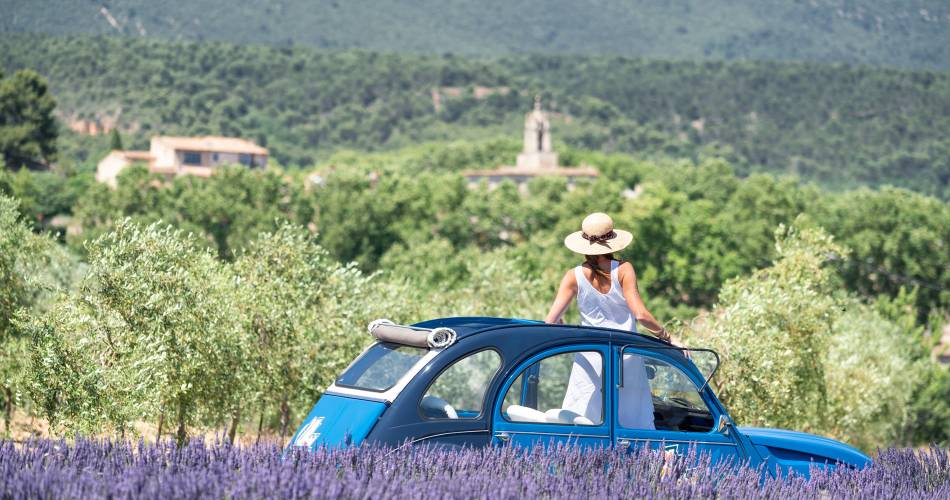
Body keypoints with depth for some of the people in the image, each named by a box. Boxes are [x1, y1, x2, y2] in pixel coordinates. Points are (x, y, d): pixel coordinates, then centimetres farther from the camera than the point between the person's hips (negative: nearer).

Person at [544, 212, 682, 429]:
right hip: (626, 357, 0)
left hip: (589, 358, 1)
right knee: (634, 425, 8)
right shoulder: (623, 270, -7)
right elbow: (641, 314, -15)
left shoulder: (574, 277, -4)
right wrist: (666, 336, -4)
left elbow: (551, 320, -9)